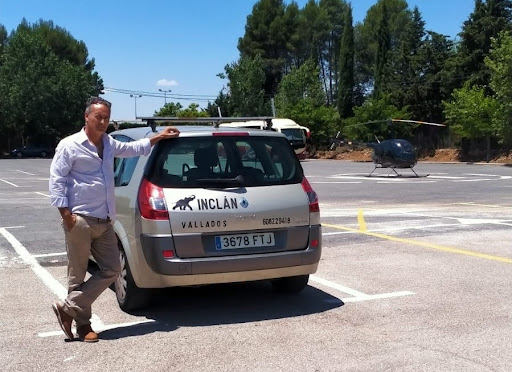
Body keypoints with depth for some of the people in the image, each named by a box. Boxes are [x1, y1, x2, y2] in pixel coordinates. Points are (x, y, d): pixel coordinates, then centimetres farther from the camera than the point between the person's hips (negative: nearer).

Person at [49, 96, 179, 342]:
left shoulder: (109, 144, 16)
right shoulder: (69, 145, -5)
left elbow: (134, 148, 34)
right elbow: (56, 180, -8)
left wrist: (160, 137, 32)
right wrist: (66, 214, -14)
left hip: (104, 222, 7)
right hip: (80, 220, -7)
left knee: (111, 270, 4)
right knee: (78, 275, 1)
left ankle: (69, 309, 12)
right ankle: (82, 323, 13)